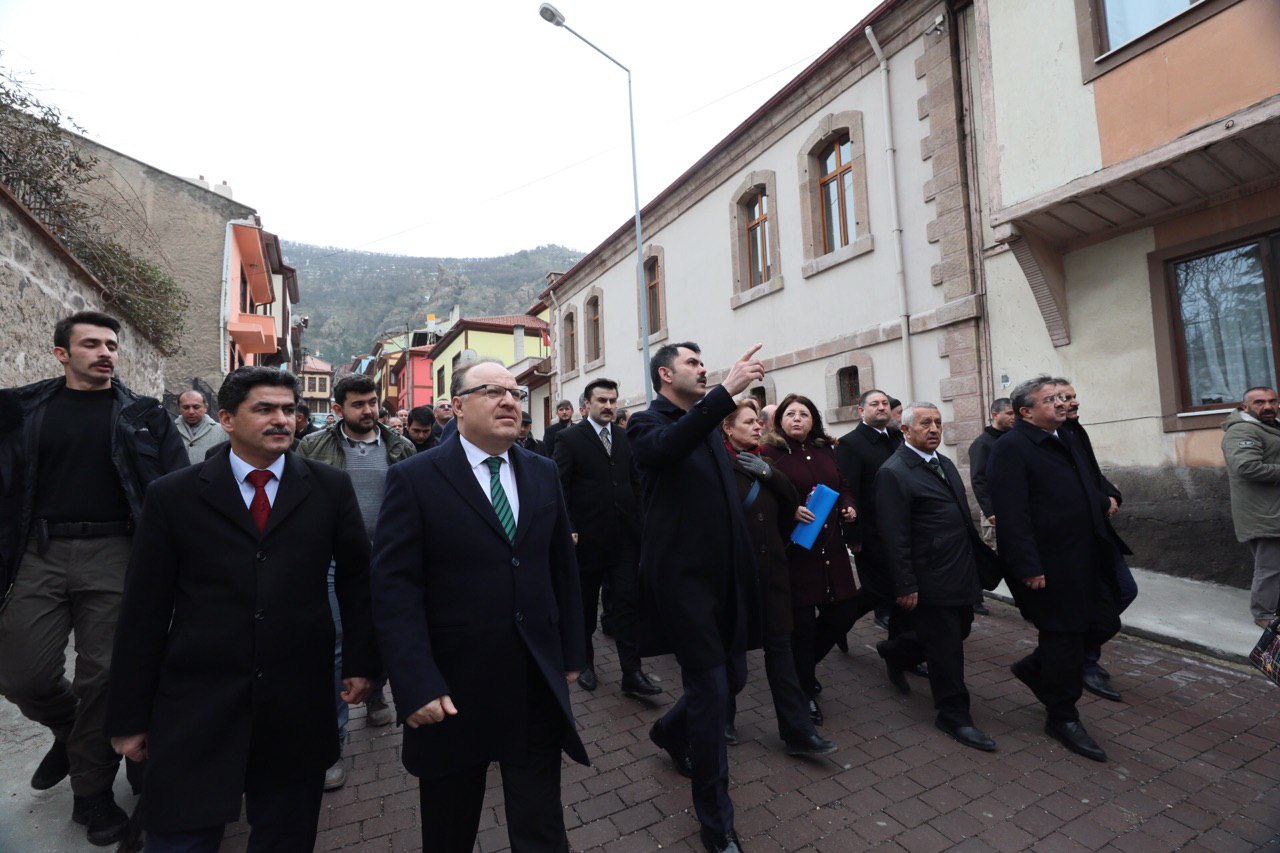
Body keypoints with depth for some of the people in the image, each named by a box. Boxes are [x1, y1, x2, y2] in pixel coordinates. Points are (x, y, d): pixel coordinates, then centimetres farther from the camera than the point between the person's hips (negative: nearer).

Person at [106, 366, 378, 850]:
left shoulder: (331, 489, -1)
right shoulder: (172, 496, -2)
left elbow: (356, 578, 5)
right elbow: (144, 610, 1)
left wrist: (361, 662, 4)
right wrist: (130, 716, 4)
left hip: (299, 703, 1)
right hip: (196, 707, -1)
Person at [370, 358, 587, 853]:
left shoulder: (543, 474, 3)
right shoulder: (414, 479, -10)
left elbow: (563, 568, 7)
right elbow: (394, 589, -13)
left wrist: (572, 653, 9)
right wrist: (417, 685, -18)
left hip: (537, 687, 3)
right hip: (452, 692, -2)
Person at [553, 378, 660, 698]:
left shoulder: (625, 438, 8)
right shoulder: (569, 439, -5)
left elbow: (635, 482, 11)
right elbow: (560, 489, -8)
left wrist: (638, 522, 4)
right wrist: (569, 530, -14)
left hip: (624, 535, 3)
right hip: (588, 537, -3)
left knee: (628, 602, 2)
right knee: (585, 604, 14)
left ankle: (632, 673, 10)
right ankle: (584, 662, 33)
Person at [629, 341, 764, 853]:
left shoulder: (709, 424, 14)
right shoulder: (648, 423, -8)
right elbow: (666, 448, -34)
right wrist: (726, 391, -38)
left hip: (723, 575, 8)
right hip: (684, 576, -7)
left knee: (733, 677, 17)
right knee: (712, 692, 0)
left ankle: (672, 732, 47)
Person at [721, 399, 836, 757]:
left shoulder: (763, 462, 9)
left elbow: (792, 500, 0)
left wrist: (768, 472, -11)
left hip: (770, 567, 5)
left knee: (779, 645, 8)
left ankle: (798, 731, 16)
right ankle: (723, 716, 35)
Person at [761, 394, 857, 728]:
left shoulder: (826, 451, 12)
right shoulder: (770, 452, -7)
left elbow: (843, 487, 22)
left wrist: (848, 506, 3)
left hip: (831, 549, 6)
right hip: (793, 550, -6)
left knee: (844, 614, 12)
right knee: (803, 622, 4)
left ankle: (804, 664, 39)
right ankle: (806, 693, 27)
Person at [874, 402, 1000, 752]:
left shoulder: (945, 464, 11)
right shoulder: (893, 473, -17)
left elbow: (963, 518, 19)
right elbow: (894, 536, -19)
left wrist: (984, 554, 15)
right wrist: (905, 586, -19)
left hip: (961, 572, 9)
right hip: (931, 580, -9)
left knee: (958, 631, 19)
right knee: (946, 648, 3)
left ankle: (895, 652, 41)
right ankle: (954, 716, 24)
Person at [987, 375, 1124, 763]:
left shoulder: (1066, 439, 13)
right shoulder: (1010, 449, -17)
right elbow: (1012, 515, -22)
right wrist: (1028, 568, -23)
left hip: (1085, 561, 9)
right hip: (1048, 567, -9)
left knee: (1104, 624, 14)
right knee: (1064, 636, 3)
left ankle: (1034, 668, 35)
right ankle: (1062, 718, 23)